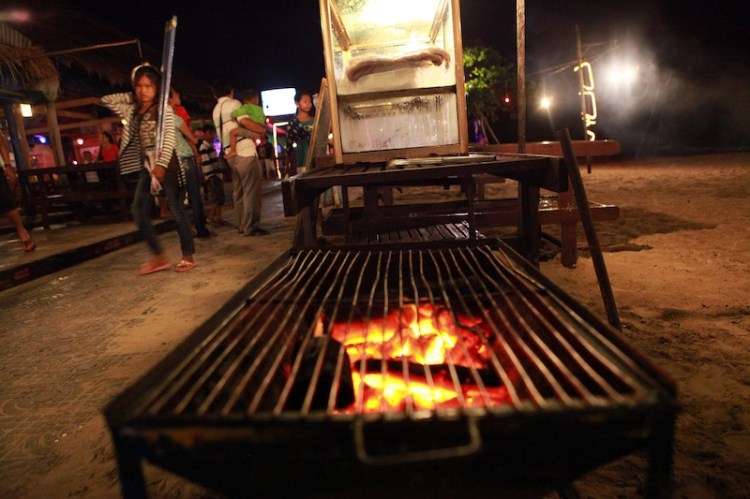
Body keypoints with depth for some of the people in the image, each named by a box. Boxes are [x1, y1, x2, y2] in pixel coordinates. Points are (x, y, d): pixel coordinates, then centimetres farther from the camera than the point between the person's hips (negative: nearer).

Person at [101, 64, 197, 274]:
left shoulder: (164, 110, -4)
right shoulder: (133, 111, 14)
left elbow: (169, 138, -15)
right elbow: (106, 99, 24)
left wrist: (161, 165, -26)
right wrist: (132, 97, 15)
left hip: (166, 165, -7)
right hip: (146, 166, 7)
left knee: (177, 210, -4)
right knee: (139, 212, 2)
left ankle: (188, 256, 5)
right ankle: (159, 256, 9)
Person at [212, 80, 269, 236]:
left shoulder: (216, 110, 21)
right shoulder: (234, 103, -2)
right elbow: (245, 121, -18)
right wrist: (264, 130, -6)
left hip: (230, 153, 8)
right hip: (244, 151, -8)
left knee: (239, 190, 13)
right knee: (252, 190, -7)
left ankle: (242, 225, 19)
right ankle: (251, 227, -8)